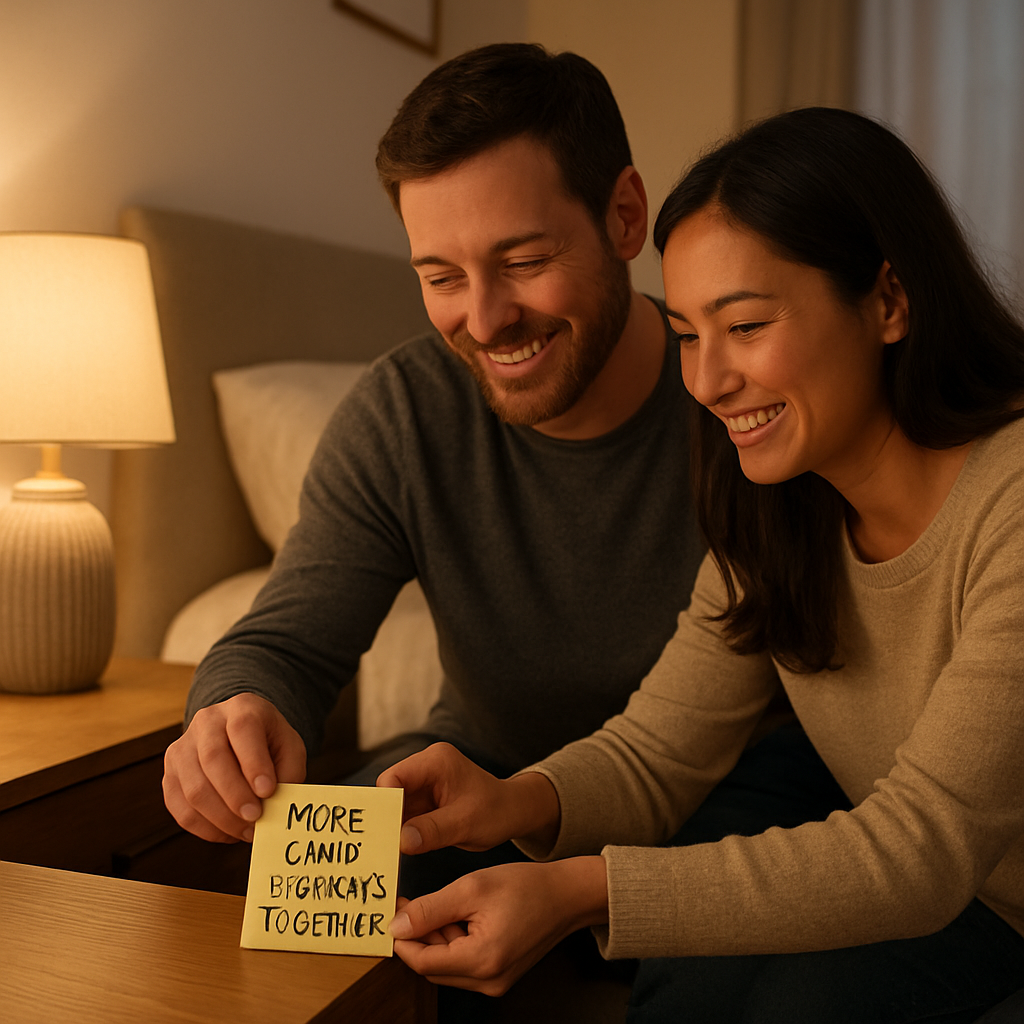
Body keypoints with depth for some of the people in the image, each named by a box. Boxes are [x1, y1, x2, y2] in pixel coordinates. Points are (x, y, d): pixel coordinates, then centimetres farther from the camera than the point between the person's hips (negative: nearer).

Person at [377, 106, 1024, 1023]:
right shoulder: (776, 510, -6)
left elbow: (921, 848, -31)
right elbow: (660, 749, -6)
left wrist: (580, 892, -39)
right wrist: (517, 802, -28)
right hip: (931, 892, 4)